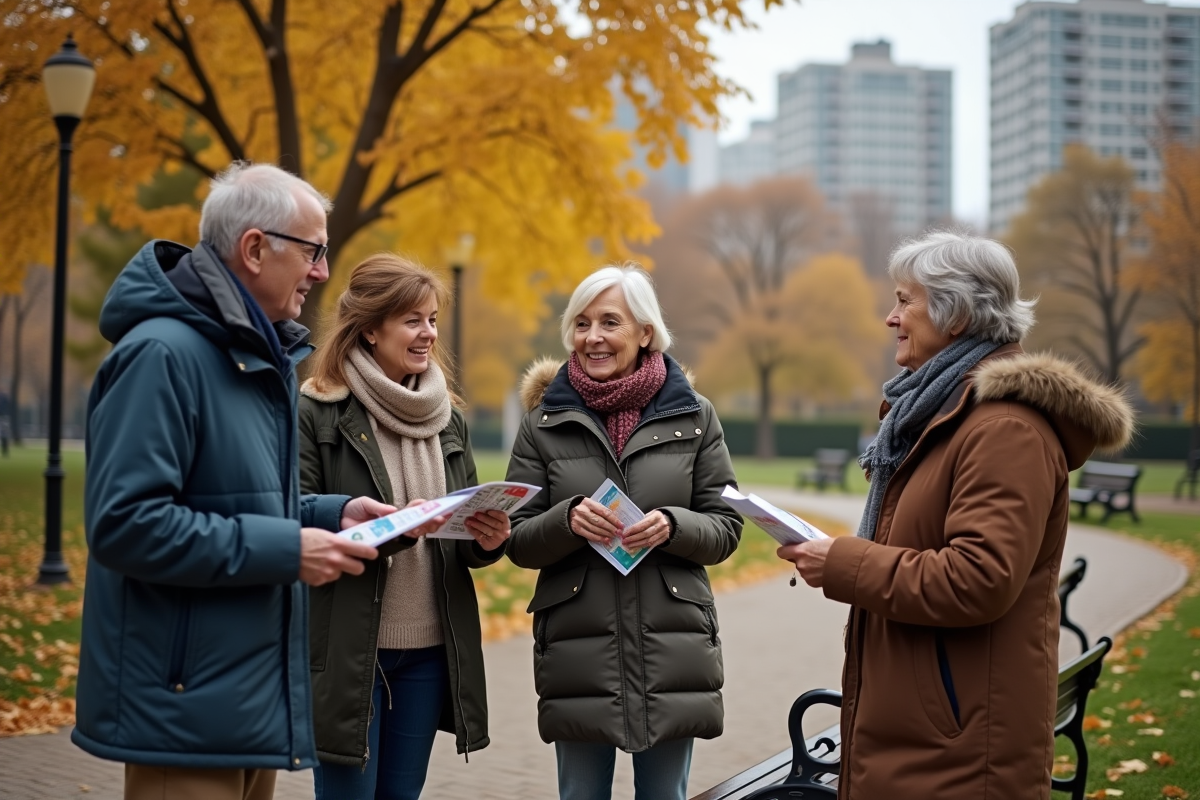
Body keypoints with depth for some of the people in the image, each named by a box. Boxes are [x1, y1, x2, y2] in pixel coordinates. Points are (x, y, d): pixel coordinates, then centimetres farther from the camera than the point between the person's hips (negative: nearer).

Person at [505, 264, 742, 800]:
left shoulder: (693, 416, 4)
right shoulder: (544, 421, 4)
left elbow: (725, 530, 4)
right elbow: (518, 543, 3)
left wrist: (671, 526, -16)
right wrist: (567, 520, -17)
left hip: (672, 652, 0)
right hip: (578, 653, 0)